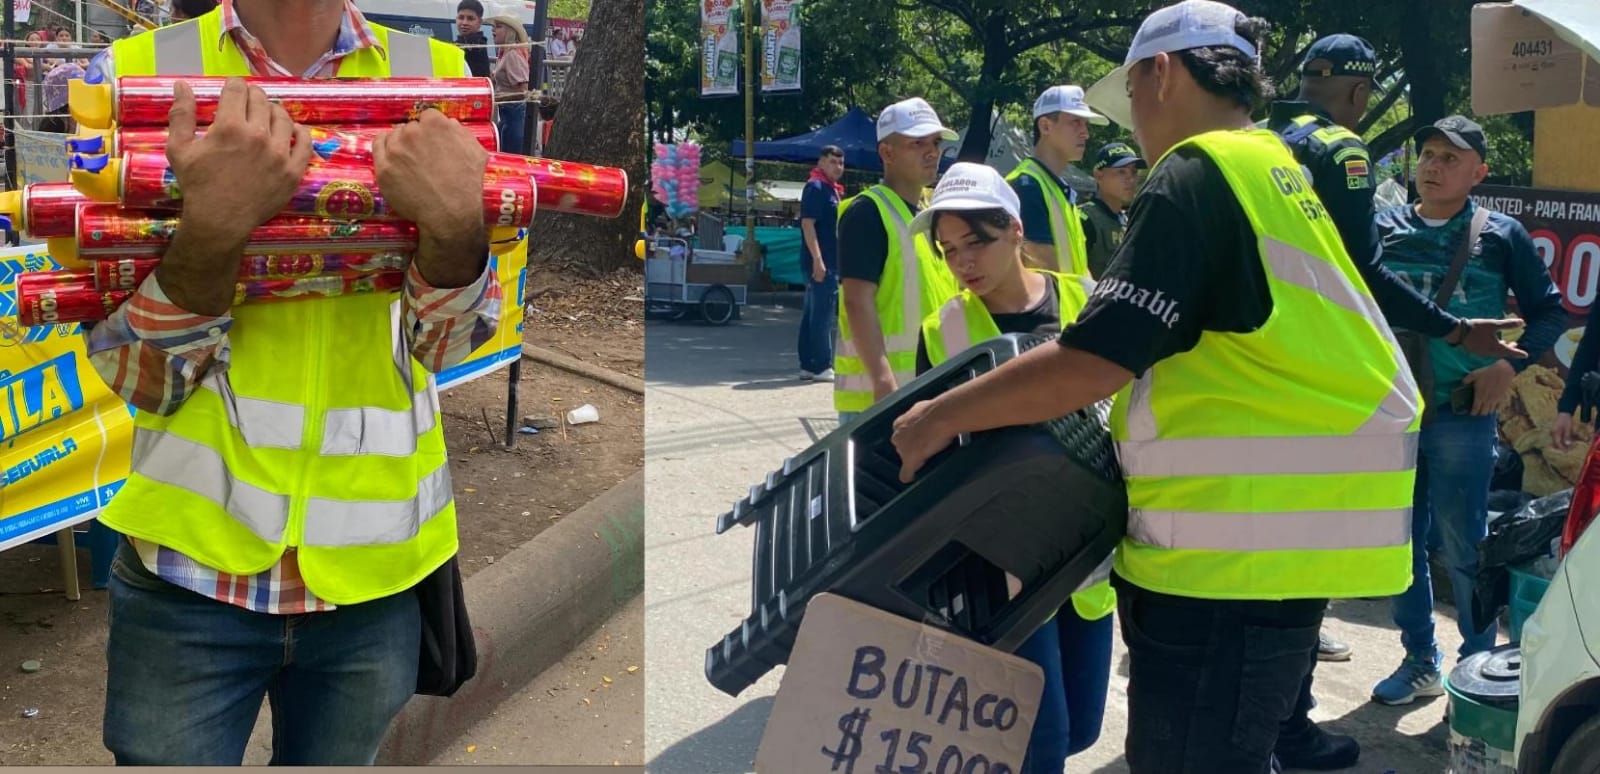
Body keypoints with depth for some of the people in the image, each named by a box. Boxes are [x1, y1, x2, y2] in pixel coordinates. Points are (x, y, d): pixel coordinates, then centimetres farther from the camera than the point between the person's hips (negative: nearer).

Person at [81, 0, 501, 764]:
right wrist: (212, 228, -26)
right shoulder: (138, 70, -5)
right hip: (190, 567, -1)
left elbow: (449, 342, -4)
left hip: (375, 573, 2)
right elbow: (135, 373, -7)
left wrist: (456, 228, -25)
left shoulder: (435, 75, -2)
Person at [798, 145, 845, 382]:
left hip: (831, 263, 10)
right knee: (823, 316, -7)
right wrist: (817, 260, -24)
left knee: (812, 316, 11)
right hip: (821, 264, -10)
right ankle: (822, 367, -4)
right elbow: (807, 223, -18)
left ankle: (808, 366, 15)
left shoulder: (833, 189, 19)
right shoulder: (816, 187, -10)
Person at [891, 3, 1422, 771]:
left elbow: (1094, 361, -19)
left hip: (1234, 543, -10)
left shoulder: (1197, 173, -12)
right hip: (1286, 530, 10)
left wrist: (942, 416, -9)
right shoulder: (1276, 171, 17)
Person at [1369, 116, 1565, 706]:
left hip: (1462, 417, -3)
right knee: (1399, 543, 10)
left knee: (1464, 548, 0)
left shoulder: (1501, 236, 2)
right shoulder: (1383, 229, 8)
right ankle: (1420, 662, 23)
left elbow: (1549, 312, 5)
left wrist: (1509, 365, -9)